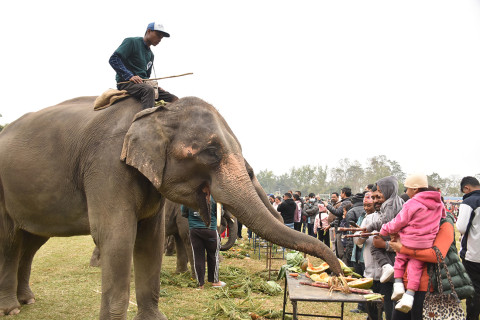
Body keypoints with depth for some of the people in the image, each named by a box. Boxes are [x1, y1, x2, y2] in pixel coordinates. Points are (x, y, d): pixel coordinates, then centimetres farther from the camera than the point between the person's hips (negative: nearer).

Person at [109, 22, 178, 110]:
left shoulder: (151, 54, 23)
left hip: (142, 83, 7)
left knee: (174, 99, -11)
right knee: (148, 89, -39)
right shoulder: (132, 42, 0)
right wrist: (129, 76, -21)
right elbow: (113, 59, -10)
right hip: (126, 82, -7)